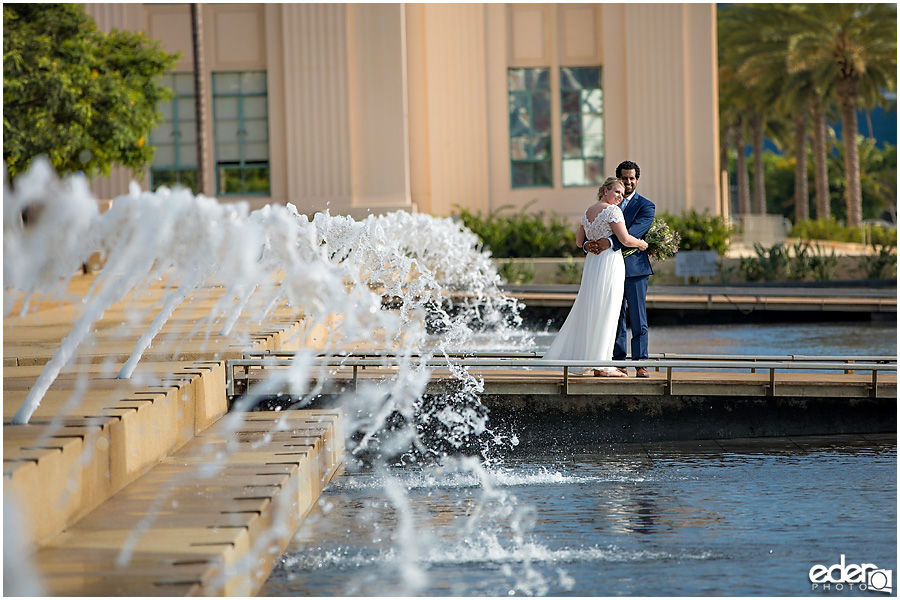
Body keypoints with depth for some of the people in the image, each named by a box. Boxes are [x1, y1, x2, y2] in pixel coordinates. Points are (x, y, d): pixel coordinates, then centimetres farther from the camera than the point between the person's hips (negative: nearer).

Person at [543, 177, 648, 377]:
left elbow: (579, 241, 20)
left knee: (589, 311, 13)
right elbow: (625, 239, -16)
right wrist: (641, 243, 2)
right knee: (605, 313, -4)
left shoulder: (588, 211, 13)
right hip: (610, 263, -8)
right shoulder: (612, 210, -12)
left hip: (591, 263, 8)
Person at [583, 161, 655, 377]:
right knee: (615, 319, 6)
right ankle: (618, 362, 11)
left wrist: (610, 243, -29)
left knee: (638, 319, -4)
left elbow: (633, 232, -15)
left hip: (635, 268, -4)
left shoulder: (646, 206, 1)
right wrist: (588, 245, -17)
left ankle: (640, 363, -1)